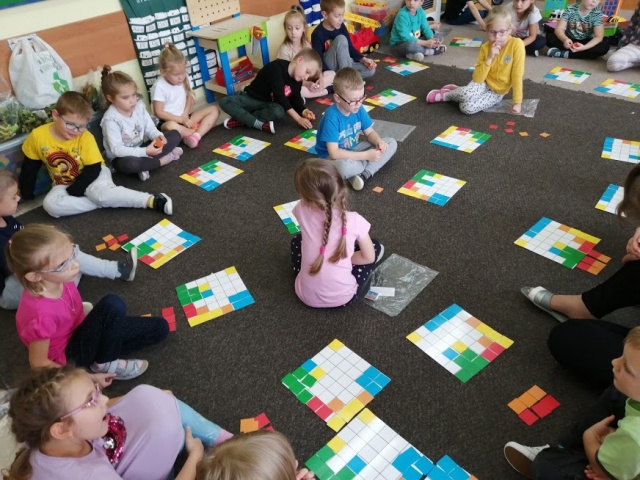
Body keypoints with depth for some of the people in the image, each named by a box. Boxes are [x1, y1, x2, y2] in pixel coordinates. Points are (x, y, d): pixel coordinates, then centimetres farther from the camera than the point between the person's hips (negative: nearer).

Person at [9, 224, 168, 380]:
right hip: (71, 354, -6)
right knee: (113, 304, -33)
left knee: (160, 328, 2)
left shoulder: (58, 280, -18)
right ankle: (105, 364, -11)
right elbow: (39, 364, -22)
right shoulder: (42, 314, -37)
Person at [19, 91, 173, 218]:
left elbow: (93, 168, -16)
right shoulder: (38, 136, -12)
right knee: (50, 204, -26)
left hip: (92, 175, -3)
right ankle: (103, 202, -24)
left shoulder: (86, 137, -19)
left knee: (100, 193, -36)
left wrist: (73, 191, -23)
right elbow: (30, 166, 1)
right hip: (63, 184, 4)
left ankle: (153, 200, -34)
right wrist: (26, 195, 5)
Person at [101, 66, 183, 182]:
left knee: (175, 134, -1)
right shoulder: (111, 119, -22)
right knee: (129, 164, -43)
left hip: (141, 149, 6)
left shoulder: (139, 106, -4)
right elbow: (116, 150, -27)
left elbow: (150, 129, 1)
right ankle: (164, 158, -17)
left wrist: (158, 136, -24)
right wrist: (145, 152, -37)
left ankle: (146, 164, -16)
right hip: (122, 157, -6)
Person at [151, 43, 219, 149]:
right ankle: (202, 129, -18)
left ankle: (196, 135, -27)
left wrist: (185, 114, -10)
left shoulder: (184, 78, 0)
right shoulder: (159, 87, -16)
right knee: (171, 126, -42)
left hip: (185, 118, 7)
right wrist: (181, 120, -19)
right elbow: (159, 113, -16)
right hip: (169, 121, -6)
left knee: (214, 110, -5)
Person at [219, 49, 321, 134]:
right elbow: (280, 97, -29)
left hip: (269, 104, 4)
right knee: (225, 101, -32)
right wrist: (298, 119, -33)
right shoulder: (277, 67, -24)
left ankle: (241, 119, -25)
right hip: (251, 98, -4)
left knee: (279, 111, -34)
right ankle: (261, 124, -38)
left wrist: (303, 111, -18)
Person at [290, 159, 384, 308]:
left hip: (306, 296, 2)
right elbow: (369, 257, -3)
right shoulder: (354, 220, -19)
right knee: (376, 246, 18)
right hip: (342, 298, -2)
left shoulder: (303, 210, -14)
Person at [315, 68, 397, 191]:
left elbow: (369, 132, 5)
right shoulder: (332, 117, -28)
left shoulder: (359, 109, -8)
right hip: (332, 157, -7)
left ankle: (364, 175, -20)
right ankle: (372, 164, -10)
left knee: (392, 143, -3)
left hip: (353, 151, 7)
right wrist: (366, 155, -31)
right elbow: (334, 153, -31)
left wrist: (378, 141, -20)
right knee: (344, 166, -43)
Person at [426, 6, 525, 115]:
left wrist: (517, 102, -16)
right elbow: (477, 78, -15)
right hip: (483, 83, 2)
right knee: (467, 94, -36)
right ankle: (455, 91, -1)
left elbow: (517, 76, -16)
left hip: (496, 92, -2)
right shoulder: (485, 47, -10)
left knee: (468, 108, -29)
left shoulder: (517, 44, -19)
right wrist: (489, 58, -26)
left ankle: (446, 95, -2)